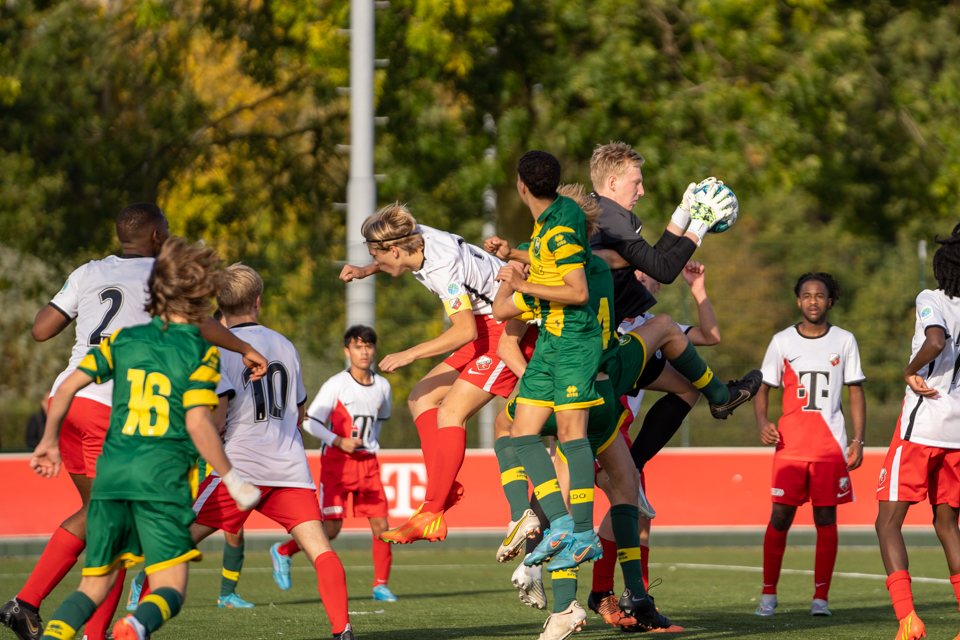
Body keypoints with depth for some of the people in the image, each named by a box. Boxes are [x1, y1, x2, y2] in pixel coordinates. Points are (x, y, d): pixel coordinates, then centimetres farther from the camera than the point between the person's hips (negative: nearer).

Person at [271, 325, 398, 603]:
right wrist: (339, 441, -18)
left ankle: (380, 585, 6)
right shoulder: (336, 385, -11)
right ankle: (282, 552, 14)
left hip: (367, 462, 5)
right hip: (337, 462, -5)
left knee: (380, 525, -5)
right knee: (331, 528, -10)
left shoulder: (382, 386, 5)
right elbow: (310, 421, -9)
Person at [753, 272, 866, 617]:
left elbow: (856, 394, 10)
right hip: (790, 445, 0)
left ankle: (821, 597, 3)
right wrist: (762, 422, -8)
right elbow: (763, 388, 11)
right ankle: (768, 594, 8)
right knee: (780, 517, -4)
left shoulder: (844, 341, 6)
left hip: (831, 446, 0)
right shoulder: (782, 341, 6)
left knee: (826, 518, -1)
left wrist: (858, 440, 1)